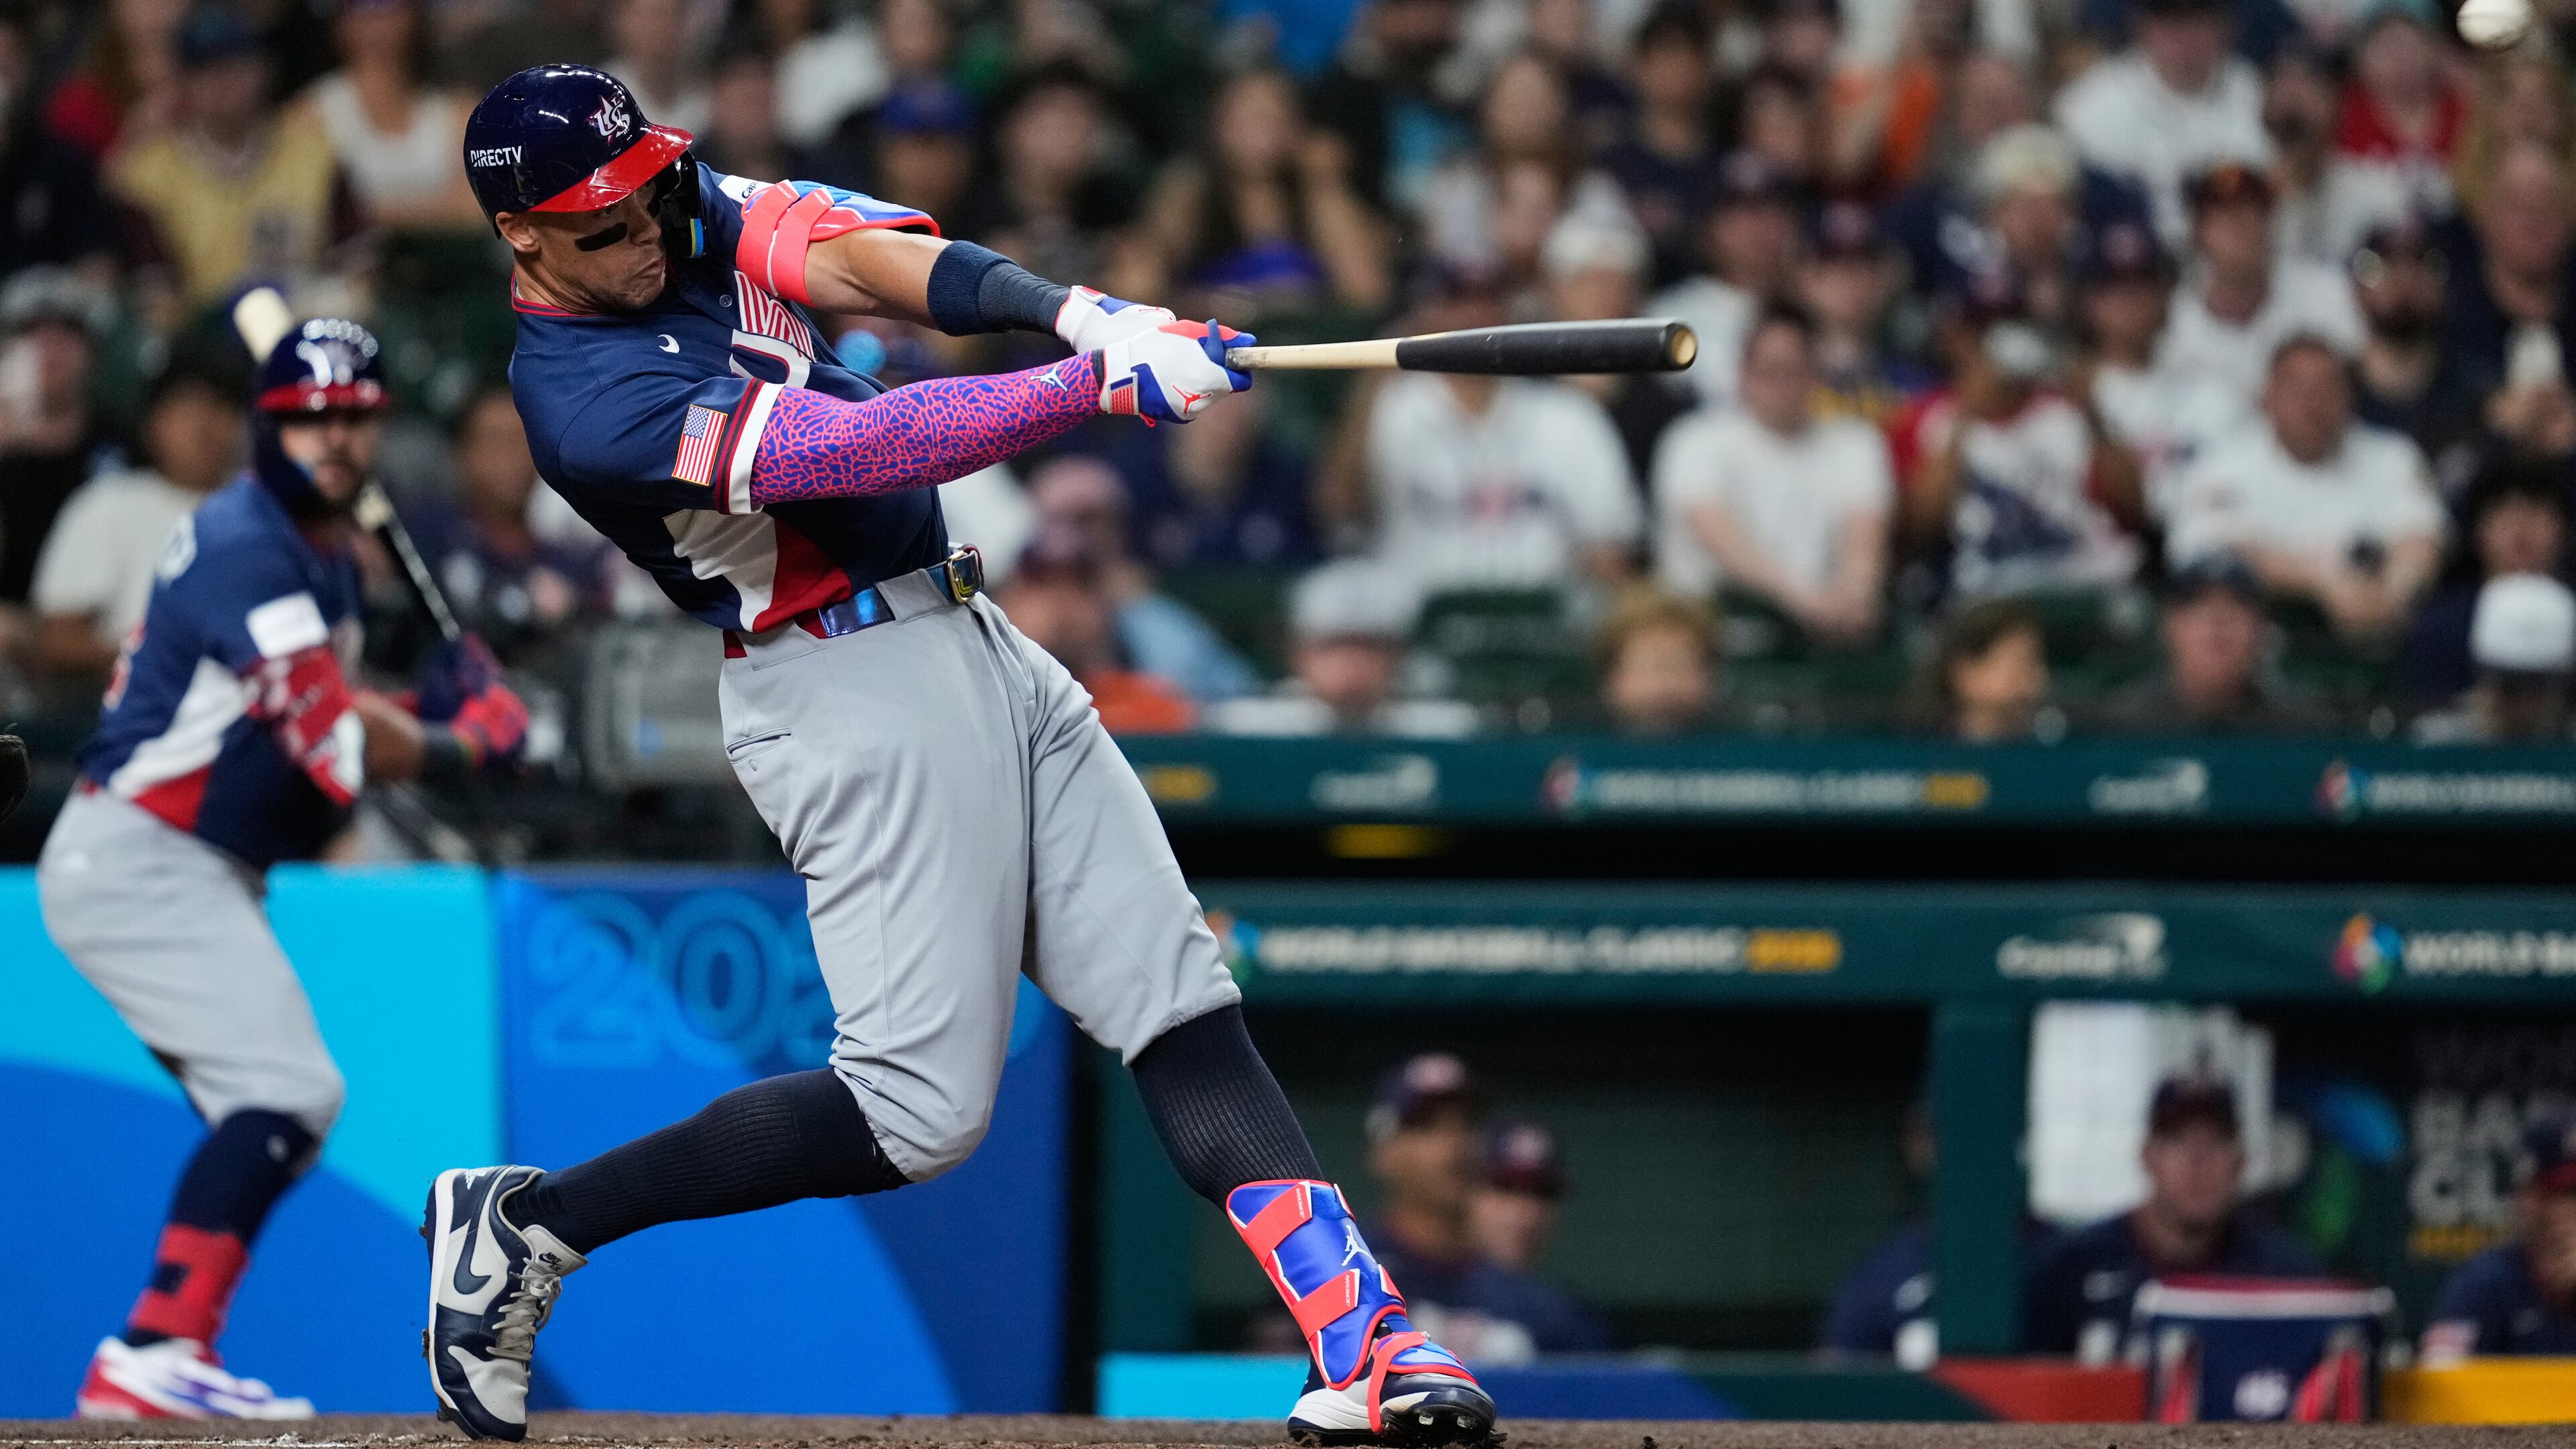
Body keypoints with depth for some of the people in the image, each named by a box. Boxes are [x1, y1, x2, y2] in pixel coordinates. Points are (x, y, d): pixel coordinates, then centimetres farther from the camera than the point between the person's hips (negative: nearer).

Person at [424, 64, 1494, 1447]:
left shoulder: (695, 216, 6)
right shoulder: (587, 401, -19)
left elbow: (859, 256, -9)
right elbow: (865, 448, -26)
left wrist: (1070, 309, -27)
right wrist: (1103, 385, -30)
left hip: (975, 647, 9)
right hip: (848, 696, -9)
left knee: (1177, 997, -1)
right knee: (919, 1110, -11)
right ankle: (530, 1222, 3)